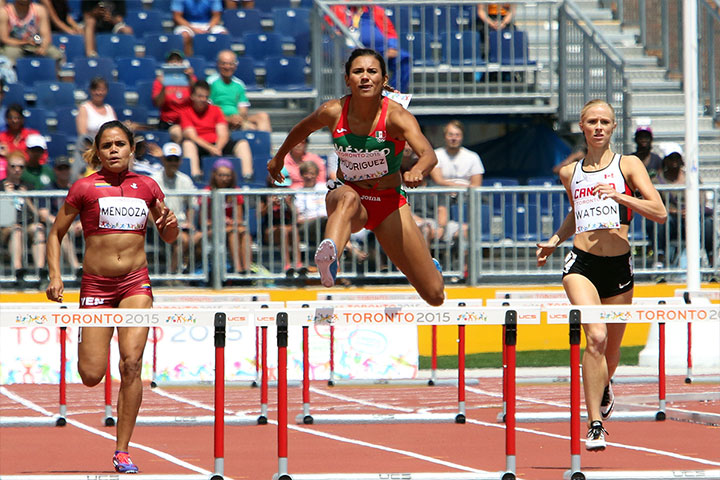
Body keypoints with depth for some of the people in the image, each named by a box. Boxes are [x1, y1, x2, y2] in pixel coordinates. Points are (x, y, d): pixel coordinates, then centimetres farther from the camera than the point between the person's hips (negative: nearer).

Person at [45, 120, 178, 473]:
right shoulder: (85, 188, -1)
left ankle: (122, 451, -8)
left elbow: (169, 238, 18)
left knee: (131, 362, -15)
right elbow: (56, 234, 6)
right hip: (96, 284, -1)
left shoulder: (147, 187, 7)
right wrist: (55, 275, -7)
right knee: (91, 376, -5)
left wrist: (170, 223, -5)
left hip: (135, 284, 1)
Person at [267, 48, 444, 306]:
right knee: (347, 197, -42)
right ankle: (329, 256, -72)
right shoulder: (333, 112, -12)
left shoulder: (396, 116, -20)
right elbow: (303, 128, 12)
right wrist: (279, 157, 26)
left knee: (435, 296, -1)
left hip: (390, 202, 0)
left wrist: (418, 170, -59)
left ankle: (431, 268, 39)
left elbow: (429, 154, -37)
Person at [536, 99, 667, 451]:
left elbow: (659, 213, -7)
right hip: (581, 263, 0)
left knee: (612, 349, 13)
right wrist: (553, 241, 17)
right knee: (595, 336, -23)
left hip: (618, 265, 0)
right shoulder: (570, 173, 12)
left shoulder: (628, 165, 2)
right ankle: (596, 425, -24)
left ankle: (603, 388, 50)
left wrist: (620, 196, -19)